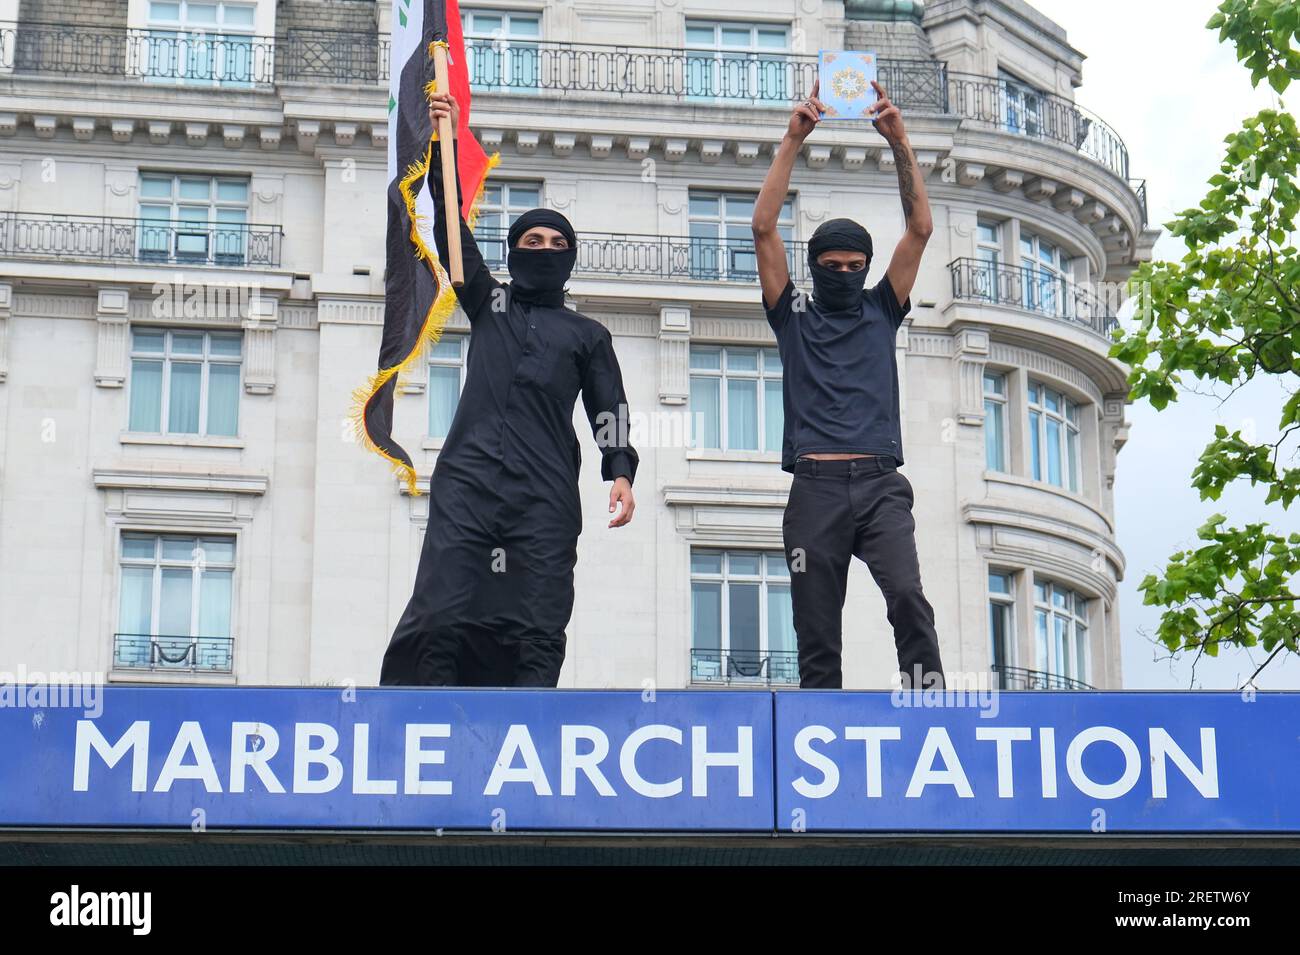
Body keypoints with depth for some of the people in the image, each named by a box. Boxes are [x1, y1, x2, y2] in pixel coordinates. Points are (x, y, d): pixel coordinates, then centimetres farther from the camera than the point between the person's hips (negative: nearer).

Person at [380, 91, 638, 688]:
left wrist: (621, 472, -5)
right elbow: (450, 226, 15)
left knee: (539, 630, -7)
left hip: (547, 493, 0)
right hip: (468, 480, 0)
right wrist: (444, 145, 7)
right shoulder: (488, 304, 23)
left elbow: (609, 409, 12)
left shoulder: (587, 336, 22)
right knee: (440, 615, -12)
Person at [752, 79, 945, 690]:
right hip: (816, 486, 0)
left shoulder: (880, 312, 20)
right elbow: (764, 227, 7)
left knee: (907, 596, -22)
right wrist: (793, 142, 2)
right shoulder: (793, 317, 17)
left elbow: (920, 229, 12)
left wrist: (899, 143, 3)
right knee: (817, 637, -1)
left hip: (881, 484, 0)